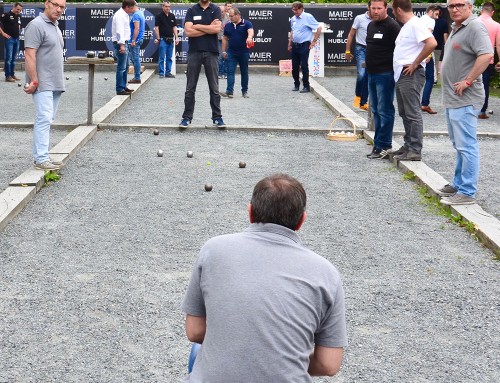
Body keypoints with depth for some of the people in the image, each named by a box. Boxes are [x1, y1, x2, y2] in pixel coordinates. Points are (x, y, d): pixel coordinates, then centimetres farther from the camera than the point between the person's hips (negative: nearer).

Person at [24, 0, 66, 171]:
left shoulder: (55, 27, 19)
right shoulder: (36, 25, -11)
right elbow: (29, 55, -18)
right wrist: (34, 81, -22)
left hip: (55, 84, 9)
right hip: (42, 84, -9)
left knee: (47, 120, 10)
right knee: (44, 119, -13)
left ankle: (40, 156, 16)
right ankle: (41, 160, -14)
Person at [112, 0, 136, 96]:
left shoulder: (125, 15, 16)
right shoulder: (119, 15, -16)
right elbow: (119, 31, -26)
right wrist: (121, 45, -34)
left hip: (124, 42, 11)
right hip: (120, 43, -11)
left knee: (125, 66, 18)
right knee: (121, 67, -10)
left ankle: (123, 87, 27)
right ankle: (120, 89, -7)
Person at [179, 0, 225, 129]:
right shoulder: (191, 10, 4)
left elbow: (217, 28, -12)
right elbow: (188, 31, -9)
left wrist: (197, 26, -7)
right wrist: (209, 28, -8)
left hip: (211, 53, 0)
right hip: (194, 52, 0)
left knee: (214, 88, 5)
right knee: (190, 88, 4)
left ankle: (217, 117, 13)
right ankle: (187, 117, 10)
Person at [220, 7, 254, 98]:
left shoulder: (246, 24, -6)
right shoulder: (228, 25, 6)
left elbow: (250, 31, -26)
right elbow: (225, 38, 13)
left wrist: (249, 37, -48)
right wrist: (224, 51, 10)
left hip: (244, 52, -2)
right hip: (231, 53, 2)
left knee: (244, 72, 9)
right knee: (230, 72, -8)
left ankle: (245, 91, 19)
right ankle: (229, 91, -14)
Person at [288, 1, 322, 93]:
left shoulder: (308, 17, -10)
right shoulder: (293, 19, 9)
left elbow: (319, 28, -9)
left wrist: (314, 41, -8)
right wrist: (289, 44, 21)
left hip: (304, 45, -6)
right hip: (295, 45, 6)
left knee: (304, 66, -6)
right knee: (295, 67, 9)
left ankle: (306, 86, 2)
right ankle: (296, 85, 22)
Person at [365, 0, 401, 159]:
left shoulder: (392, 26, -12)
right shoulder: (370, 25, 15)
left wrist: (395, 70, -17)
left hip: (385, 74, -9)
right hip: (372, 74, 9)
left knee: (384, 110, -6)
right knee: (375, 110, 13)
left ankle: (383, 147, -3)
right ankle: (379, 144, 20)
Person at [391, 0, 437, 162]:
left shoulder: (416, 24, -13)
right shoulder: (406, 26, 17)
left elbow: (432, 43, -26)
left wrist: (415, 64, -20)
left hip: (411, 75, -11)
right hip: (401, 74, 11)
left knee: (412, 113, -8)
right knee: (405, 113, 15)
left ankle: (415, 151, -6)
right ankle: (408, 145, 24)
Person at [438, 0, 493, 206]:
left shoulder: (474, 27, -15)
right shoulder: (455, 28, 16)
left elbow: (486, 55, -27)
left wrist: (468, 81, -24)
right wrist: (445, 70, 15)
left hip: (465, 100, -11)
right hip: (452, 98, 11)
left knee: (466, 146, -8)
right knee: (460, 146, 18)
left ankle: (467, 193, -5)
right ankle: (459, 184, 28)